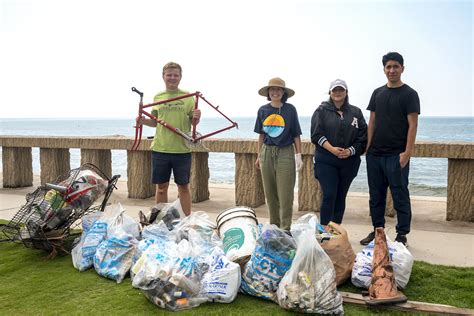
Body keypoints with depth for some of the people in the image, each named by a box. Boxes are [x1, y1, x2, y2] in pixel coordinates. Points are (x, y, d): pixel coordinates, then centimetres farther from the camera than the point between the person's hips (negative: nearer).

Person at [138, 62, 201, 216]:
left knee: (183, 186, 7)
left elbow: (193, 123, 2)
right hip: (160, 148, 2)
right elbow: (155, 122, 14)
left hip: (182, 149, -2)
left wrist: (196, 117, -19)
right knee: (161, 187, 10)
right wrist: (143, 121, -5)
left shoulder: (188, 97, 1)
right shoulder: (158, 97, 8)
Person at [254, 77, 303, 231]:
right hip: (267, 152, 3)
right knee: (270, 193, 10)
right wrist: (259, 156, 13)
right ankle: (273, 226, 24)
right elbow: (261, 135, 13)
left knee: (285, 194, -3)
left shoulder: (290, 109, -2)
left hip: (285, 153, -3)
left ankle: (285, 229, 6)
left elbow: (296, 135, 0)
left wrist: (298, 155, -4)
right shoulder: (263, 110, 6)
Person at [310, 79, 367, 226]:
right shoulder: (322, 111, 5)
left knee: (341, 197, 8)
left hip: (349, 161, 3)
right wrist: (332, 149, -16)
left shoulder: (356, 112, 11)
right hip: (326, 161, -2)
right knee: (329, 196, -9)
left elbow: (363, 137, 5)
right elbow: (316, 134, -4)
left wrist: (350, 151, -11)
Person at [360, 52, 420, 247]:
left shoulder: (409, 94, -2)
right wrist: (368, 147, 5)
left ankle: (402, 235, 10)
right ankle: (377, 231, 22)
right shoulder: (377, 93, 13)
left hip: (396, 155, -5)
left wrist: (407, 152, -15)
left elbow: (412, 125, -7)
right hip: (375, 154, 5)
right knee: (376, 195, 11)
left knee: (400, 195, 1)